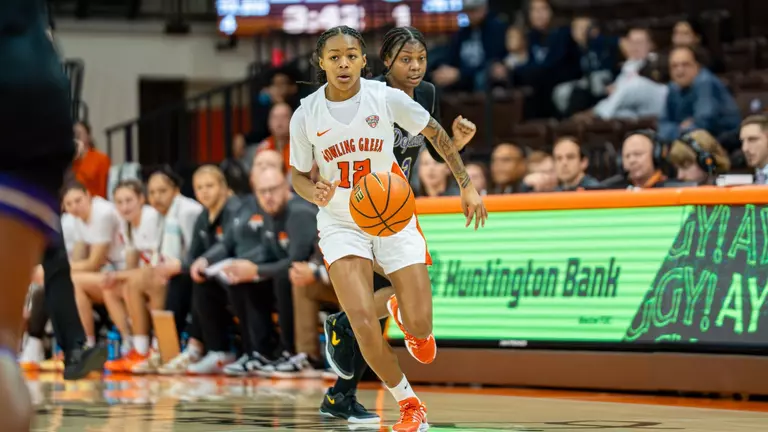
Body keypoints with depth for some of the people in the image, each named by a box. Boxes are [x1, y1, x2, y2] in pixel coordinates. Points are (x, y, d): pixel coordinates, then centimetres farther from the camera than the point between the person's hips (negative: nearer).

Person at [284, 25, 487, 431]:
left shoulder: (387, 98, -12)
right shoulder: (306, 115, -10)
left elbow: (436, 134, 4)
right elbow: (298, 175, 3)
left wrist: (467, 186, 3)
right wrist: (316, 195, -20)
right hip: (341, 223, 0)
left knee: (420, 327, -5)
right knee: (364, 323, -19)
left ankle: (402, 313, 37)